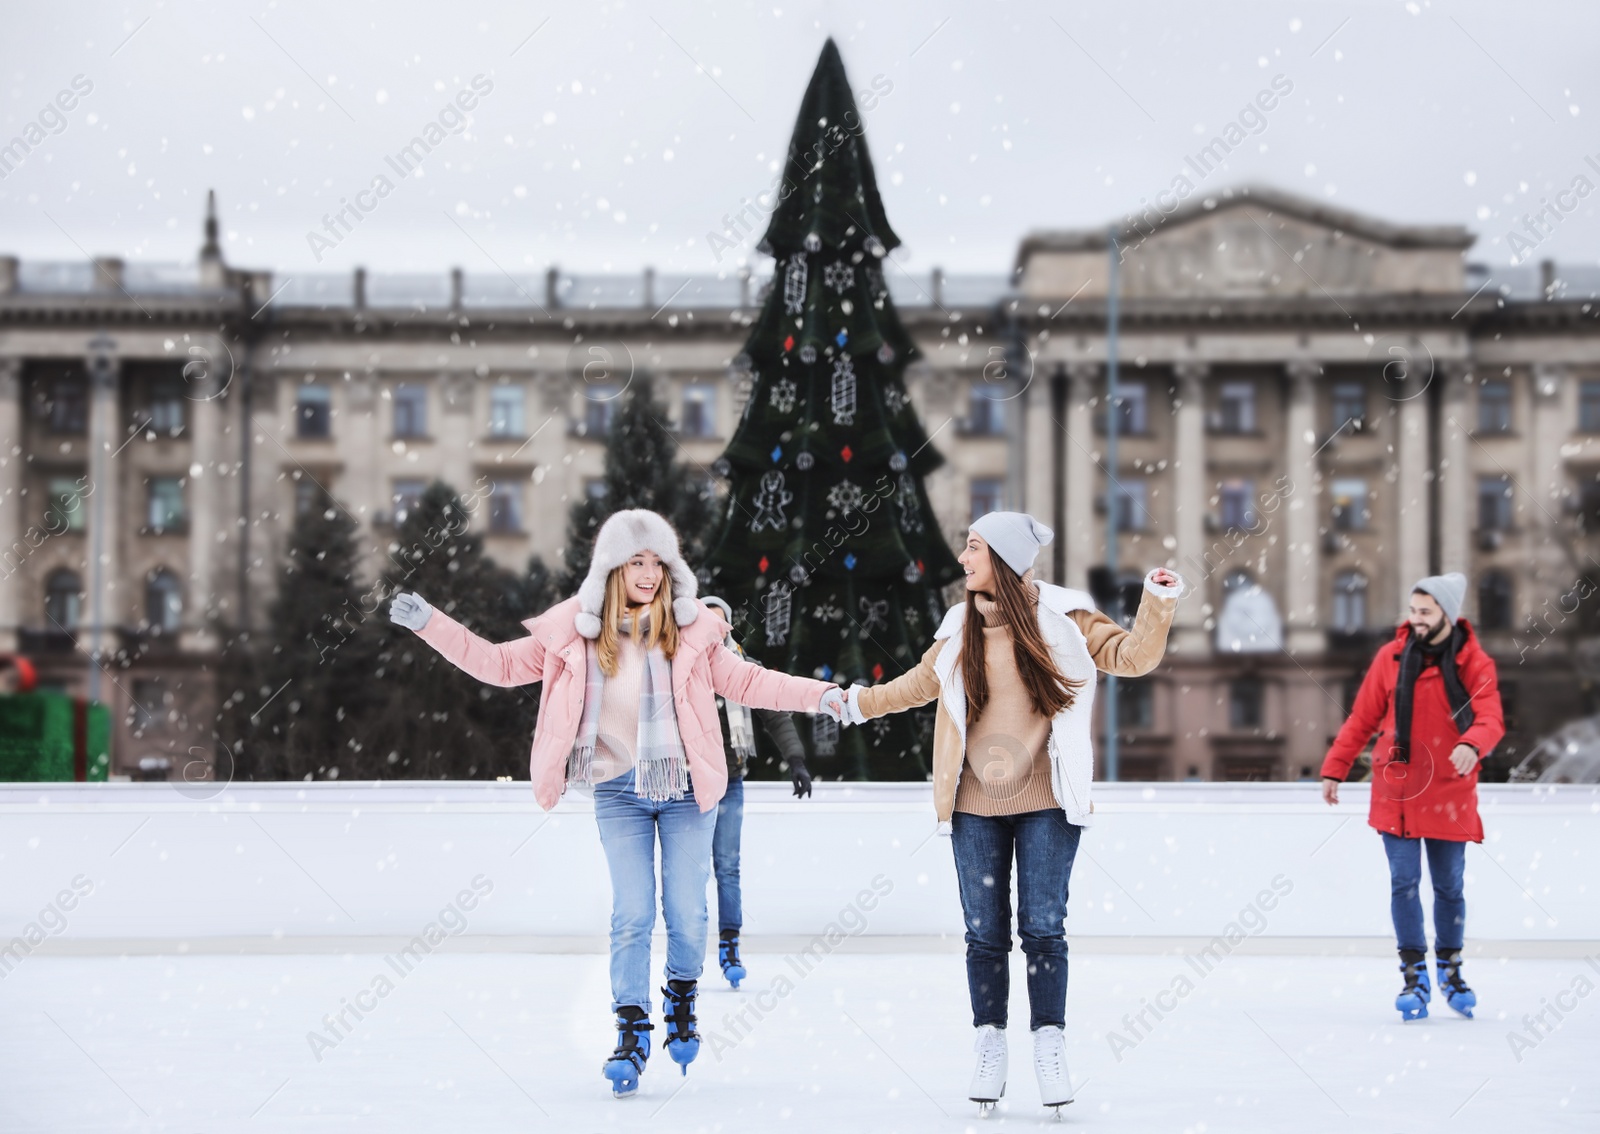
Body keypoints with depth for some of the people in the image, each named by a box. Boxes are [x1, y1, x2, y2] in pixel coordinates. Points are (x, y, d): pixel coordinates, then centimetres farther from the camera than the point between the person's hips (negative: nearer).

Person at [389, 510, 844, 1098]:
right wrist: (430, 624, -4)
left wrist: (819, 694, -3)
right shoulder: (574, 631, -3)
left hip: (686, 790, 0)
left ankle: (682, 998, 31)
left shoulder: (691, 629, -4)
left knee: (687, 915, 3)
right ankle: (631, 1034, 8)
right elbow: (502, 664, 2)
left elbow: (745, 681, 3)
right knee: (631, 916, -3)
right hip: (619, 792, 0)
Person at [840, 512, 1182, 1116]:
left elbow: (1131, 657, -5)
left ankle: (1049, 1052, 9)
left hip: (1046, 804, -3)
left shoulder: (1062, 617, -3)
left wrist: (1157, 604, -19)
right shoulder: (961, 627, 7)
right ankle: (990, 1052, 16)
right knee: (985, 932, 6)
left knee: (1043, 927, -1)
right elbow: (920, 683, 23)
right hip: (975, 807, 3)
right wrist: (860, 701, 21)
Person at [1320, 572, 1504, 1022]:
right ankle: (1414, 976, 3)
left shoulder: (1475, 664, -5)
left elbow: (1491, 720, -17)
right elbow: (1362, 720, 6)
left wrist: (1472, 745, -39)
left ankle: (1450, 969, 30)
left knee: (1449, 887, 11)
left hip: (1449, 795, 0)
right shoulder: (1391, 657, 0)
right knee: (1404, 883, -4)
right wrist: (1334, 769, 5)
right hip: (1396, 791, 1)